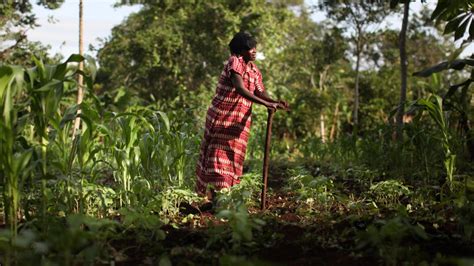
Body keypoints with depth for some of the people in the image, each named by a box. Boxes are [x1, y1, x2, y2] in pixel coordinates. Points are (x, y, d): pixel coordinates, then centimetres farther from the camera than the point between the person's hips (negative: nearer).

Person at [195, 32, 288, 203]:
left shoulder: (254, 70, 10)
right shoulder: (235, 62, -13)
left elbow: (261, 93, 1)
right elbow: (240, 89, -27)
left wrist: (275, 103, -19)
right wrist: (266, 104, -33)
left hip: (240, 120, 7)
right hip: (221, 116, -7)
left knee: (234, 156, 7)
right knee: (218, 154, -6)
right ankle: (213, 194, -5)